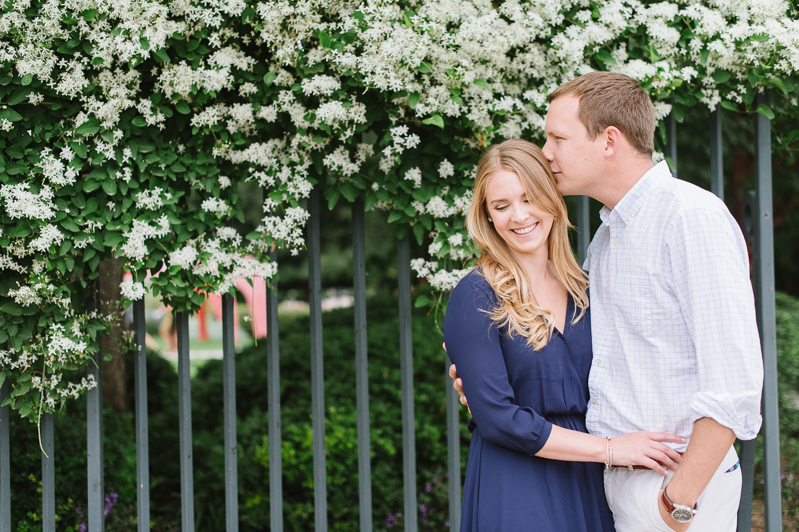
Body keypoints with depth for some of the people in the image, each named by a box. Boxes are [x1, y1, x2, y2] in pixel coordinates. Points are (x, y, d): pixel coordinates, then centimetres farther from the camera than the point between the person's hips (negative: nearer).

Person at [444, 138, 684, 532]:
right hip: (514, 490, -5)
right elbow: (497, 419, -15)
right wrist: (609, 450, -15)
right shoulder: (475, 298, -9)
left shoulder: (582, 289, 8)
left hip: (588, 484, 5)